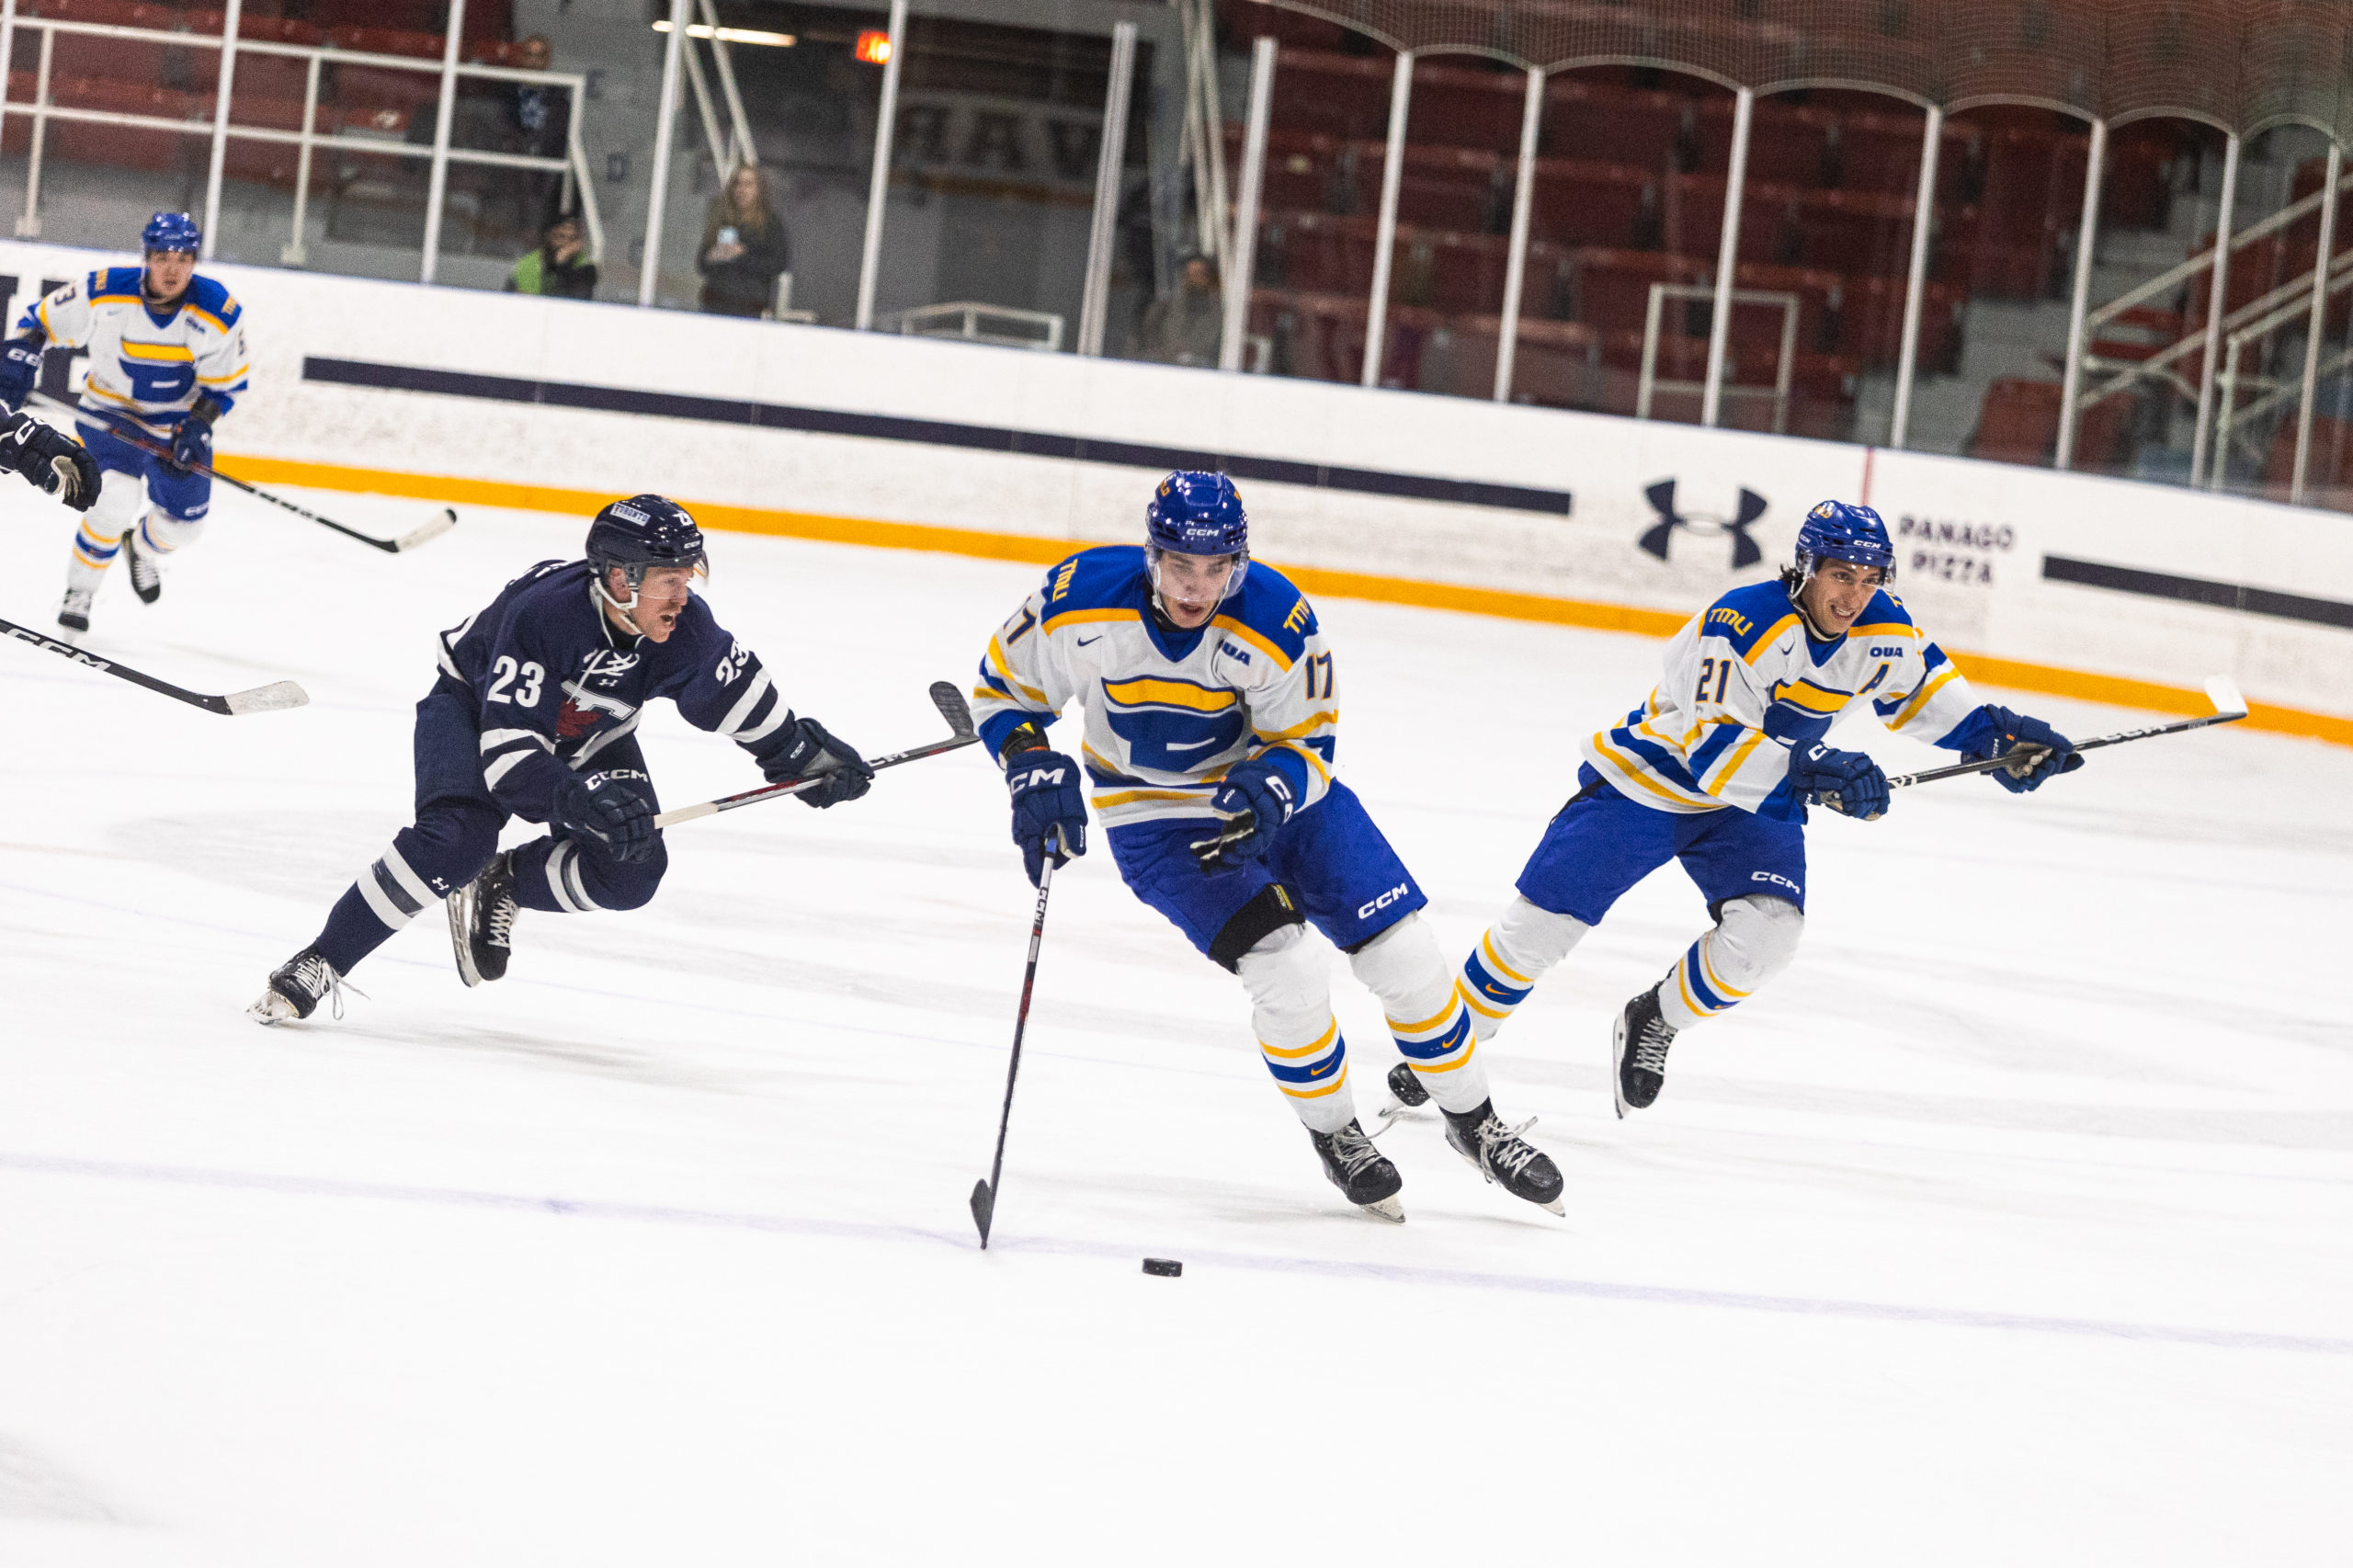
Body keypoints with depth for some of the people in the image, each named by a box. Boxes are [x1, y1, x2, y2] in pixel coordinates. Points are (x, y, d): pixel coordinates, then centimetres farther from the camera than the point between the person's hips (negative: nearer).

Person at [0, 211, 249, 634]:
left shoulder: (219, 313, -19)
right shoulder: (103, 293, -23)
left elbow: (224, 383, -7)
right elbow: (42, 321, -9)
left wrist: (197, 428, -21)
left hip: (178, 420, 3)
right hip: (111, 413, -3)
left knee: (182, 524, 3)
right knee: (117, 499, -25)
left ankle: (142, 549, 41)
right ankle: (78, 592, -4)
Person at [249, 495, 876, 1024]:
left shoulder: (684, 628, -25)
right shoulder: (542, 611, -40)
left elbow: (737, 690, -1)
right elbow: (510, 751, -42)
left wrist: (800, 751, 0)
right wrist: (584, 801, -53)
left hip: (588, 739, 5)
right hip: (475, 707, -5)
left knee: (631, 870, -16)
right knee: (457, 838, -30)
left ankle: (497, 884, 8)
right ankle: (319, 966, -20)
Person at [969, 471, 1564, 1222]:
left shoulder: (1277, 620, -24)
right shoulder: (1081, 601, -24)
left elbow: (1303, 738, -11)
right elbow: (1003, 686, -6)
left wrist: (1268, 793, -32)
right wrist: (1034, 770, -21)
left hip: (1277, 789, 2)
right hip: (1159, 816, -2)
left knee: (1404, 954, -3)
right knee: (1289, 970, -22)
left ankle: (1474, 1121, 21)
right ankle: (1333, 1135, 4)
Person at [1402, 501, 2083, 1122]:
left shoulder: (1881, 629, -12)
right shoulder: (1744, 624, -32)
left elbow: (1921, 687, 10)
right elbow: (1713, 748, -37)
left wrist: (1993, 732, -5)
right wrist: (1810, 771, -50)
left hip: (1756, 800, 5)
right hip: (1651, 780, -5)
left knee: (1767, 932, -20)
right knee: (1544, 920, -5)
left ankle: (1655, 1023, 6)